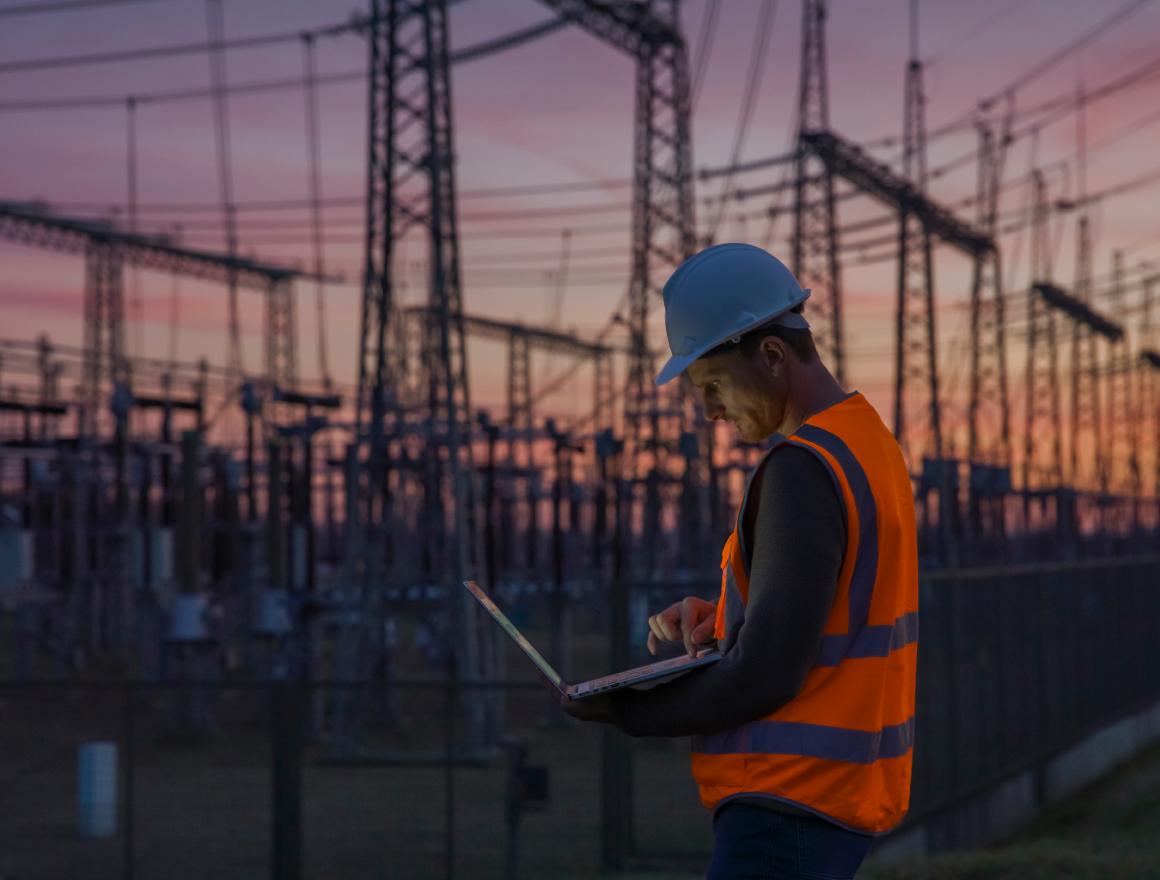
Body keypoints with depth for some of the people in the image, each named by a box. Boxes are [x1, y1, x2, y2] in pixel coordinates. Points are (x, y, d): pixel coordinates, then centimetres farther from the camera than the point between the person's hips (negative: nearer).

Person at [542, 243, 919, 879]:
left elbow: (764, 676, -20)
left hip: (789, 806, -10)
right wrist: (716, 616, 6)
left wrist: (623, 712, -8)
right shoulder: (868, 440, 14)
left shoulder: (803, 469, -18)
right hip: (843, 791, 10)